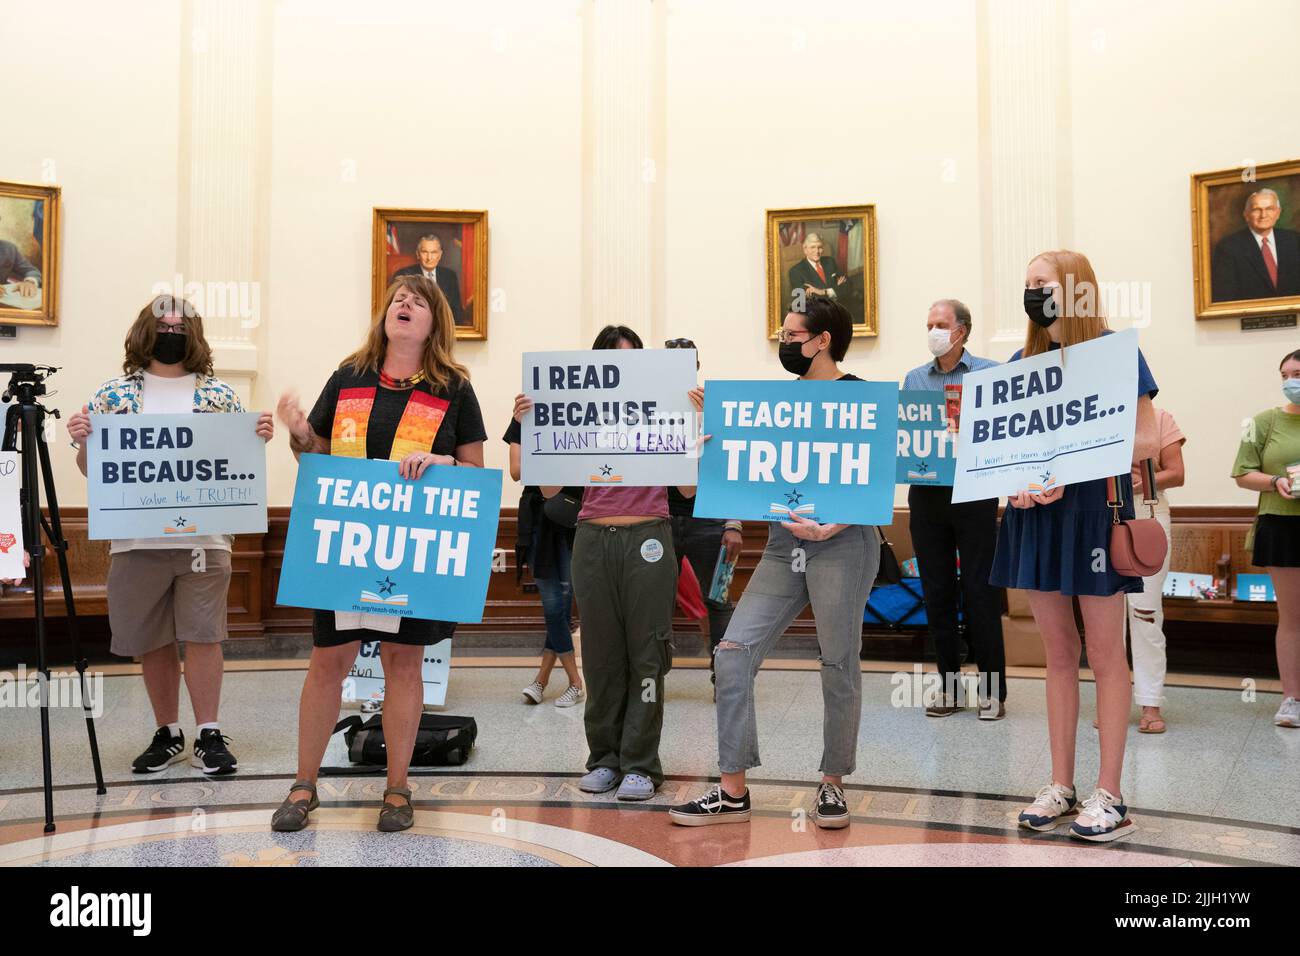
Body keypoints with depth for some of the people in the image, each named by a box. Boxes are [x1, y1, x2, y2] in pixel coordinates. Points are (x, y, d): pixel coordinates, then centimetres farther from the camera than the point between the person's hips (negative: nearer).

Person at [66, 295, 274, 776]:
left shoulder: (220, 395, 6)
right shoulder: (113, 394, 7)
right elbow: (91, 468, 9)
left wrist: (260, 437, -11)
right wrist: (81, 441, -12)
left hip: (203, 537, -1)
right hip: (135, 539, 2)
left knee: (203, 635, -1)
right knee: (152, 641, 9)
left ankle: (209, 735, 9)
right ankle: (167, 734, 23)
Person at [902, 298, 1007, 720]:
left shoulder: (989, 373, 0)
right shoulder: (914, 379, 12)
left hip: (973, 492, -4)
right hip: (926, 493, 4)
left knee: (980, 591, -2)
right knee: (937, 592, 7)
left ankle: (992, 689, 7)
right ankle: (949, 687, 17)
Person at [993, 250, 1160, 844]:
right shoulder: (1022, 361, 11)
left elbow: (1145, 442, -9)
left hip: (1095, 508, -5)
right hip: (1035, 512, 5)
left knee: (1104, 655, 1)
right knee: (1058, 654, 10)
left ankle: (1109, 796, 9)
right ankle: (1061, 788, 17)